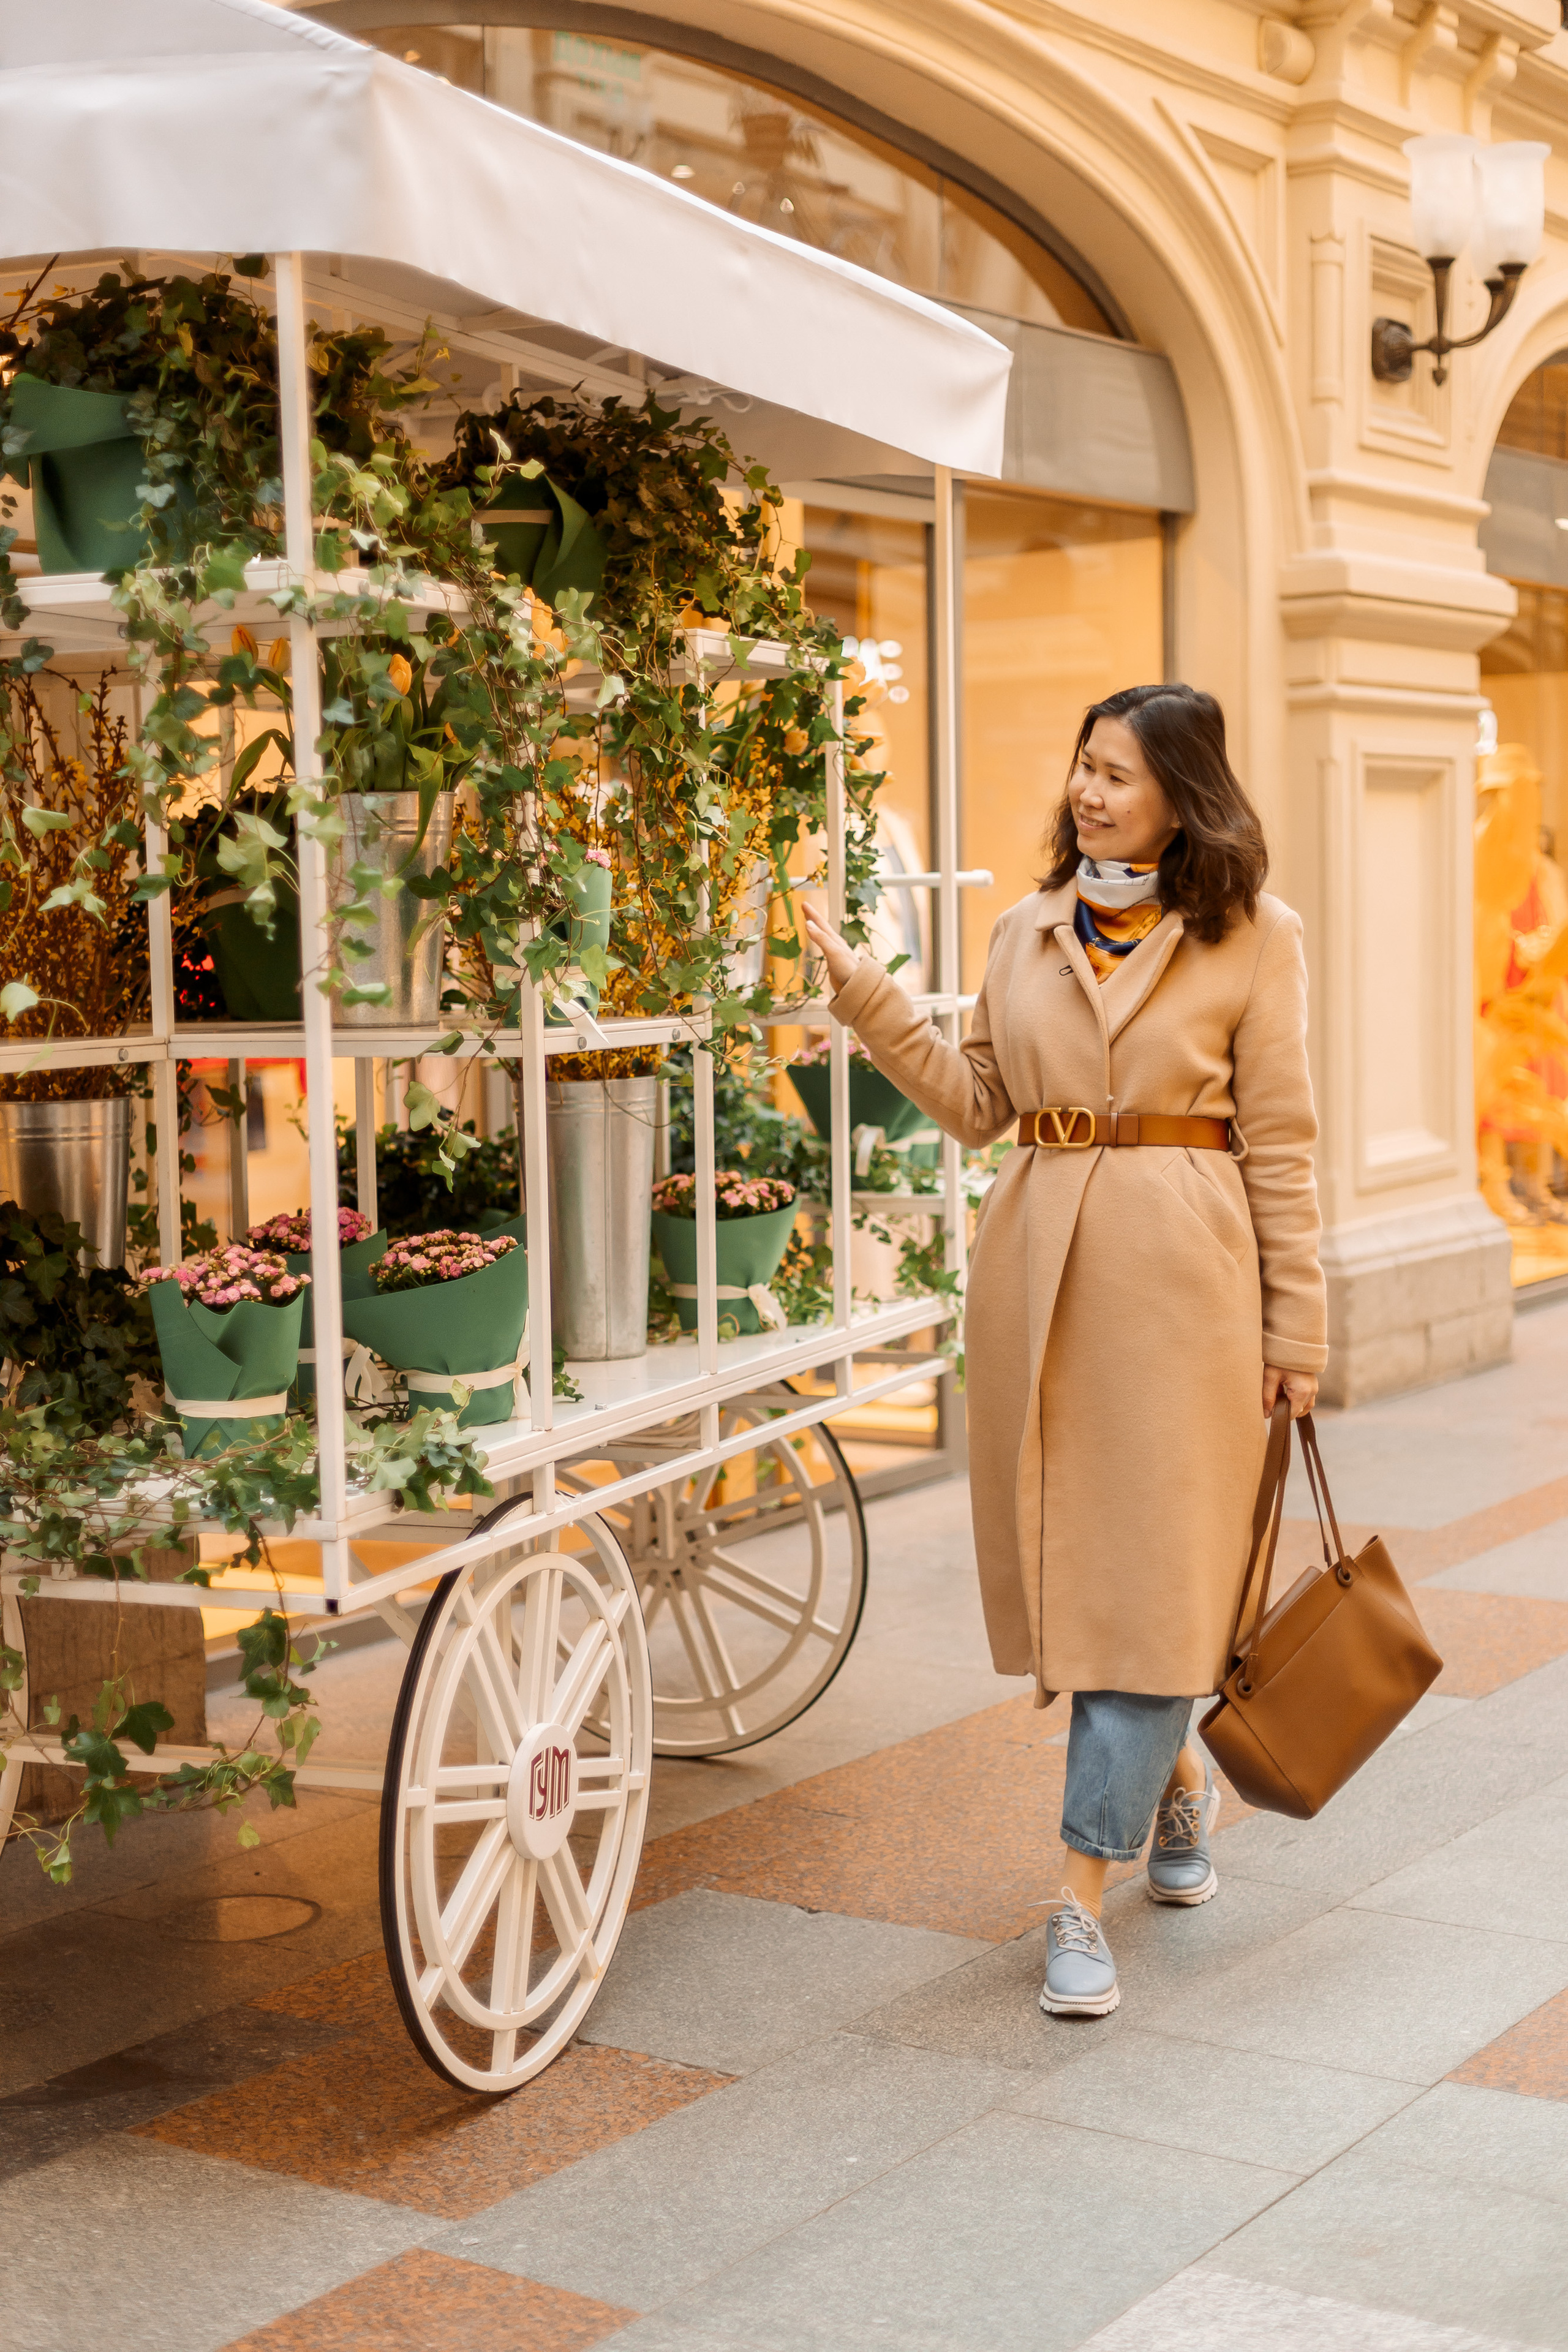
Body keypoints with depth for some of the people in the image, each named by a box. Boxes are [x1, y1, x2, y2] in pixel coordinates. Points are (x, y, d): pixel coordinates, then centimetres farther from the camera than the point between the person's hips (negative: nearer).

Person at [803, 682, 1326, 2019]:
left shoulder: (1253, 939, -1)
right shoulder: (1029, 932, 10)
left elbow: (1279, 1144, -2)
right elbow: (978, 1105, 9)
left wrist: (1296, 1327, -3)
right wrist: (865, 996, 0)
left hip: (1181, 1270, -4)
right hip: (1040, 1264, 5)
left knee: (1149, 1569, -4)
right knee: (1068, 1553, 11)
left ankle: (1086, 1896, 2)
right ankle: (1179, 1780, 37)